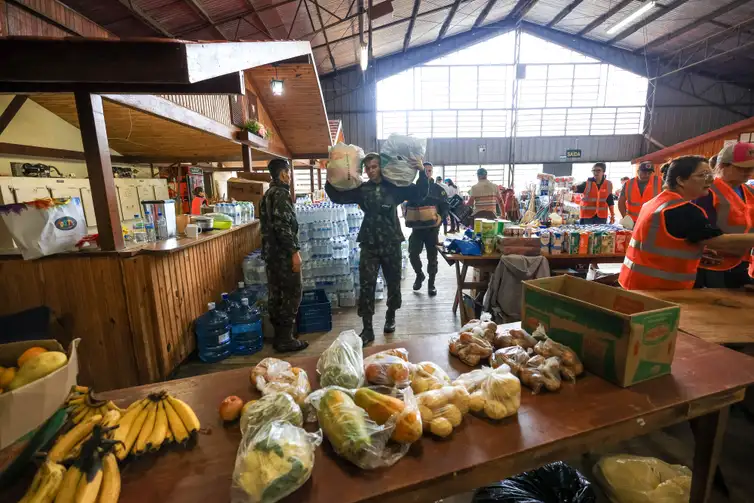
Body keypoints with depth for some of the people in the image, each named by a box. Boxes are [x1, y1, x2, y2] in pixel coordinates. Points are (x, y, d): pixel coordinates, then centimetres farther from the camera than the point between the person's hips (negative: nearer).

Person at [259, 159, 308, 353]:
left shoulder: (267, 194, 17)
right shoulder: (281, 193, -13)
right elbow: (282, 225, -22)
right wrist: (294, 251, -21)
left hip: (271, 251, 10)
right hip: (283, 253, -10)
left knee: (275, 295, 13)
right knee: (292, 295, -2)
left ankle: (278, 336, 22)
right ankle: (285, 339, 5)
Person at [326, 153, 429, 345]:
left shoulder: (394, 187, 1)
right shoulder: (361, 189, 4)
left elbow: (420, 192, -1)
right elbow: (337, 196, 3)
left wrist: (421, 170, -13)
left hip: (391, 243, 0)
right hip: (369, 244, 0)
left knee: (393, 283, 12)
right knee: (366, 286, -3)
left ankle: (390, 317, 36)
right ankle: (367, 329, 6)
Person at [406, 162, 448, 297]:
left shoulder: (438, 189, 3)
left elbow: (445, 207, -1)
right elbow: (409, 206, 11)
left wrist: (439, 220, -15)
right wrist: (408, 220, -5)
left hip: (432, 228, -2)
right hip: (417, 228, 2)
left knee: (432, 256, 4)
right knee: (413, 253, -1)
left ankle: (431, 283, 16)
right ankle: (419, 275, 25)